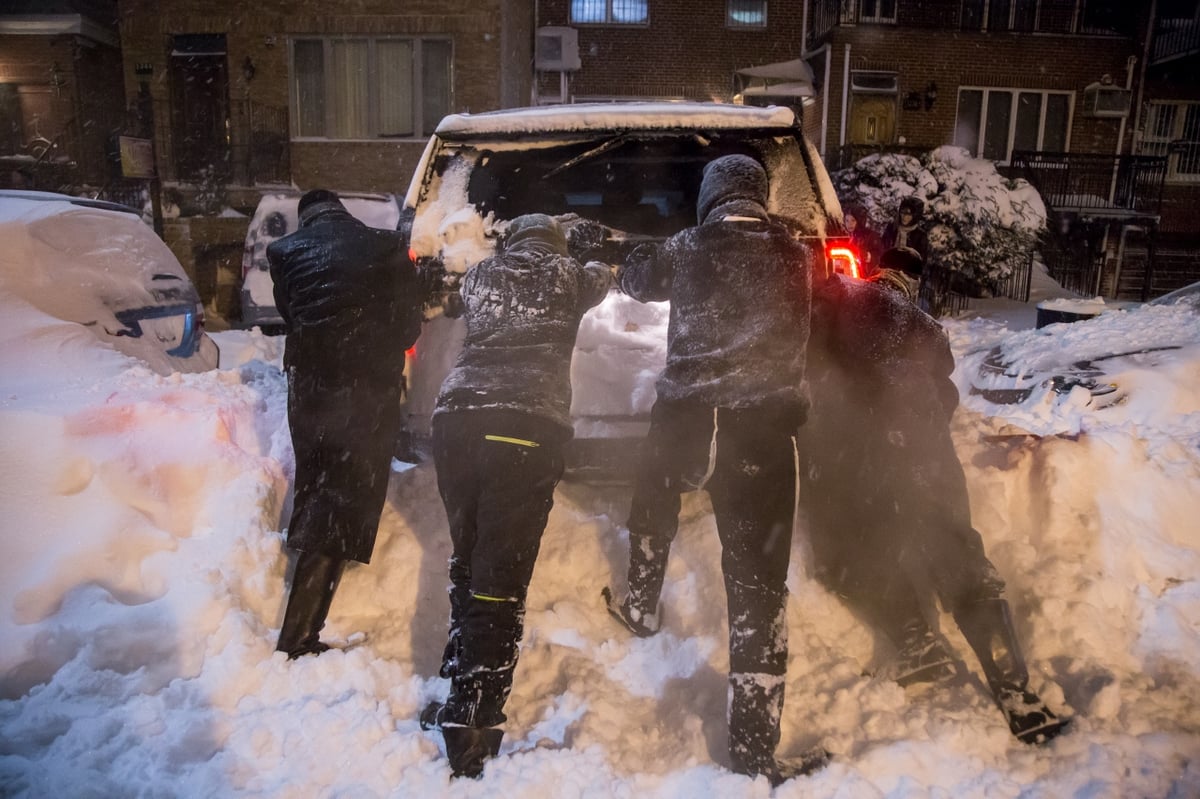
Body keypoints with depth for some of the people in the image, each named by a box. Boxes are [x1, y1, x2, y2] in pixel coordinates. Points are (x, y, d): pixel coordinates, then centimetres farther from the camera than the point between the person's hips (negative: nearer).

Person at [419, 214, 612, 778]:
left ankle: (462, 688, 26)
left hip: (455, 417, 4)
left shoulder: (480, 275, 24)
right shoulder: (566, 273, 18)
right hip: (527, 426, -4)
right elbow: (598, 281, 40)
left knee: (467, 559, 19)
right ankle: (471, 728, -7)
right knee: (500, 577, -5)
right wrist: (597, 262, 64)